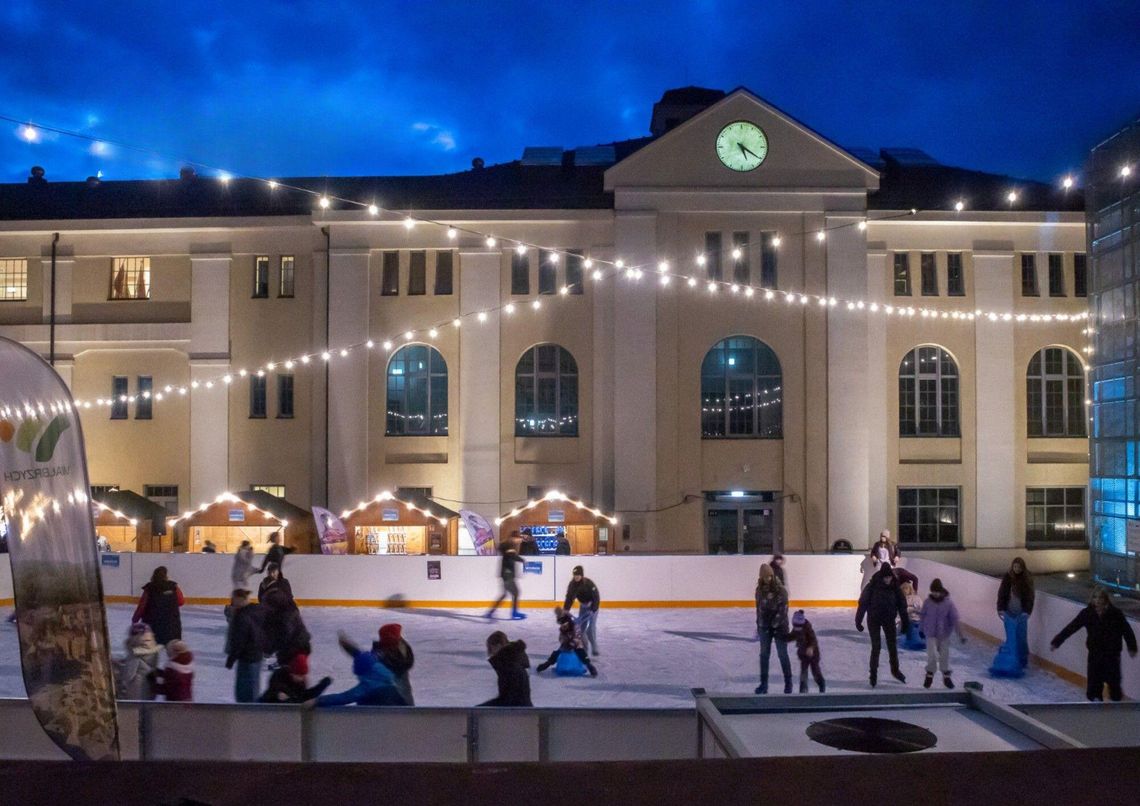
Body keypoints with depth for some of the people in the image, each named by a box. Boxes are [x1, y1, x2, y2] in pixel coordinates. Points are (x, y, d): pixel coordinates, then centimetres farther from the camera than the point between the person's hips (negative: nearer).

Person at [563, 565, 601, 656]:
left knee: (591, 627, -15)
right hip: (583, 605, 6)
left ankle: (594, 648, -4)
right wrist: (565, 610, -21)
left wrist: (593, 609, -31)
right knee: (581, 626, 4)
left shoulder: (589, 583, -28)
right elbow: (569, 597, -11)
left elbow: (596, 597, -26)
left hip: (593, 605, -6)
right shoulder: (572, 584, -12)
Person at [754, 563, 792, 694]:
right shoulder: (759, 590, 0)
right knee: (764, 655, 7)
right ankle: (763, 683, 15)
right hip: (764, 627, 4)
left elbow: (783, 610, -16)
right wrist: (759, 625, 11)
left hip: (779, 627, -4)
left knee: (783, 655, 3)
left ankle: (788, 683, 16)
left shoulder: (780, 590, -14)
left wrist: (775, 624, -20)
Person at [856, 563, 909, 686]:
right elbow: (863, 603, -17)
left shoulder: (895, 587, -12)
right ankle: (873, 674, 13)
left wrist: (905, 621, 1)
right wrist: (858, 621, -15)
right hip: (874, 619, -3)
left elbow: (901, 604, -2)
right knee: (876, 647, -2)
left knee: (892, 645, 13)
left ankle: (895, 670, 34)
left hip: (889, 619, 3)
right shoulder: (872, 586, -21)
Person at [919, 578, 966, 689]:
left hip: (944, 634, 0)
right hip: (931, 634, 0)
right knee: (932, 656, -10)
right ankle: (929, 674, 13)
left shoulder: (948, 604, -13)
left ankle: (946, 676, 31)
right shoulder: (927, 602, -8)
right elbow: (922, 616, 6)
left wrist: (960, 635, -19)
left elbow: (955, 619, -14)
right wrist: (921, 629, 15)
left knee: (944, 656, 10)